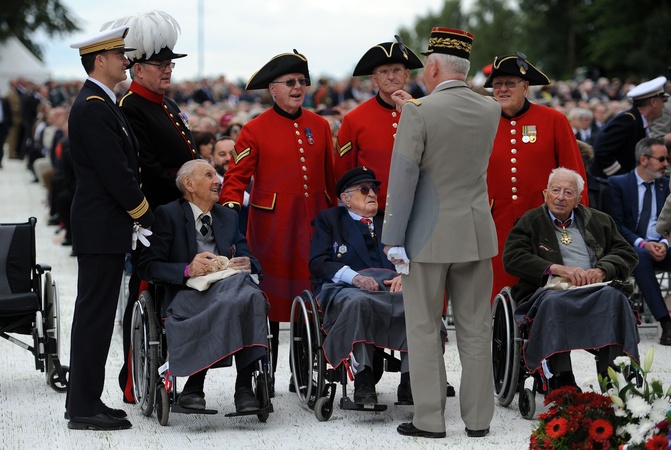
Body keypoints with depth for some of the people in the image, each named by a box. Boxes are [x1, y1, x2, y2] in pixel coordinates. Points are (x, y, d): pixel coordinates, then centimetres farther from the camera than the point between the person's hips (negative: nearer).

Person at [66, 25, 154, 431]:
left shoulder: (103, 104, 17)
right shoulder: (93, 107, -16)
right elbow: (114, 173, -19)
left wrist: (142, 211, 12)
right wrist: (146, 215, -10)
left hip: (105, 228, 10)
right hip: (101, 228, -10)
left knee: (95, 314, 13)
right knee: (95, 314, -7)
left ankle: (84, 400, 19)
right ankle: (84, 408, -4)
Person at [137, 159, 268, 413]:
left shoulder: (228, 217, 26)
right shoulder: (168, 215, 9)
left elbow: (247, 258, 24)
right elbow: (147, 267, 0)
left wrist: (246, 265, -2)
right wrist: (187, 270, -15)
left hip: (228, 285, 4)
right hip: (187, 293, -4)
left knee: (249, 295, -34)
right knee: (229, 303, -38)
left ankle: (244, 387, -37)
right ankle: (194, 386, -30)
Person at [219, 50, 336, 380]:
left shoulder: (319, 126, 11)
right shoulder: (255, 130, -1)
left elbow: (331, 177, 16)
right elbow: (237, 175, -3)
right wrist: (231, 203, -20)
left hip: (313, 223, 3)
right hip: (272, 225, -3)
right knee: (269, 297, 0)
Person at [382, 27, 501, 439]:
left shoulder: (419, 113, -14)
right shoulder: (491, 111, 2)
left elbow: (403, 178, -16)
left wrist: (393, 239, -9)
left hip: (429, 235, -4)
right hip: (477, 234, 4)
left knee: (424, 328, 5)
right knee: (476, 328, 9)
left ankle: (430, 419, 6)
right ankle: (478, 418, 12)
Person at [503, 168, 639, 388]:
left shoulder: (599, 221, 24)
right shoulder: (529, 222, 16)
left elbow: (627, 253, 16)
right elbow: (512, 257, 1)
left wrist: (601, 270, -6)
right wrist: (556, 268, -12)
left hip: (593, 290, 2)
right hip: (550, 290, -2)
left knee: (613, 297, -33)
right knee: (553, 303, -39)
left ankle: (613, 376, -38)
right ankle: (560, 381, -44)